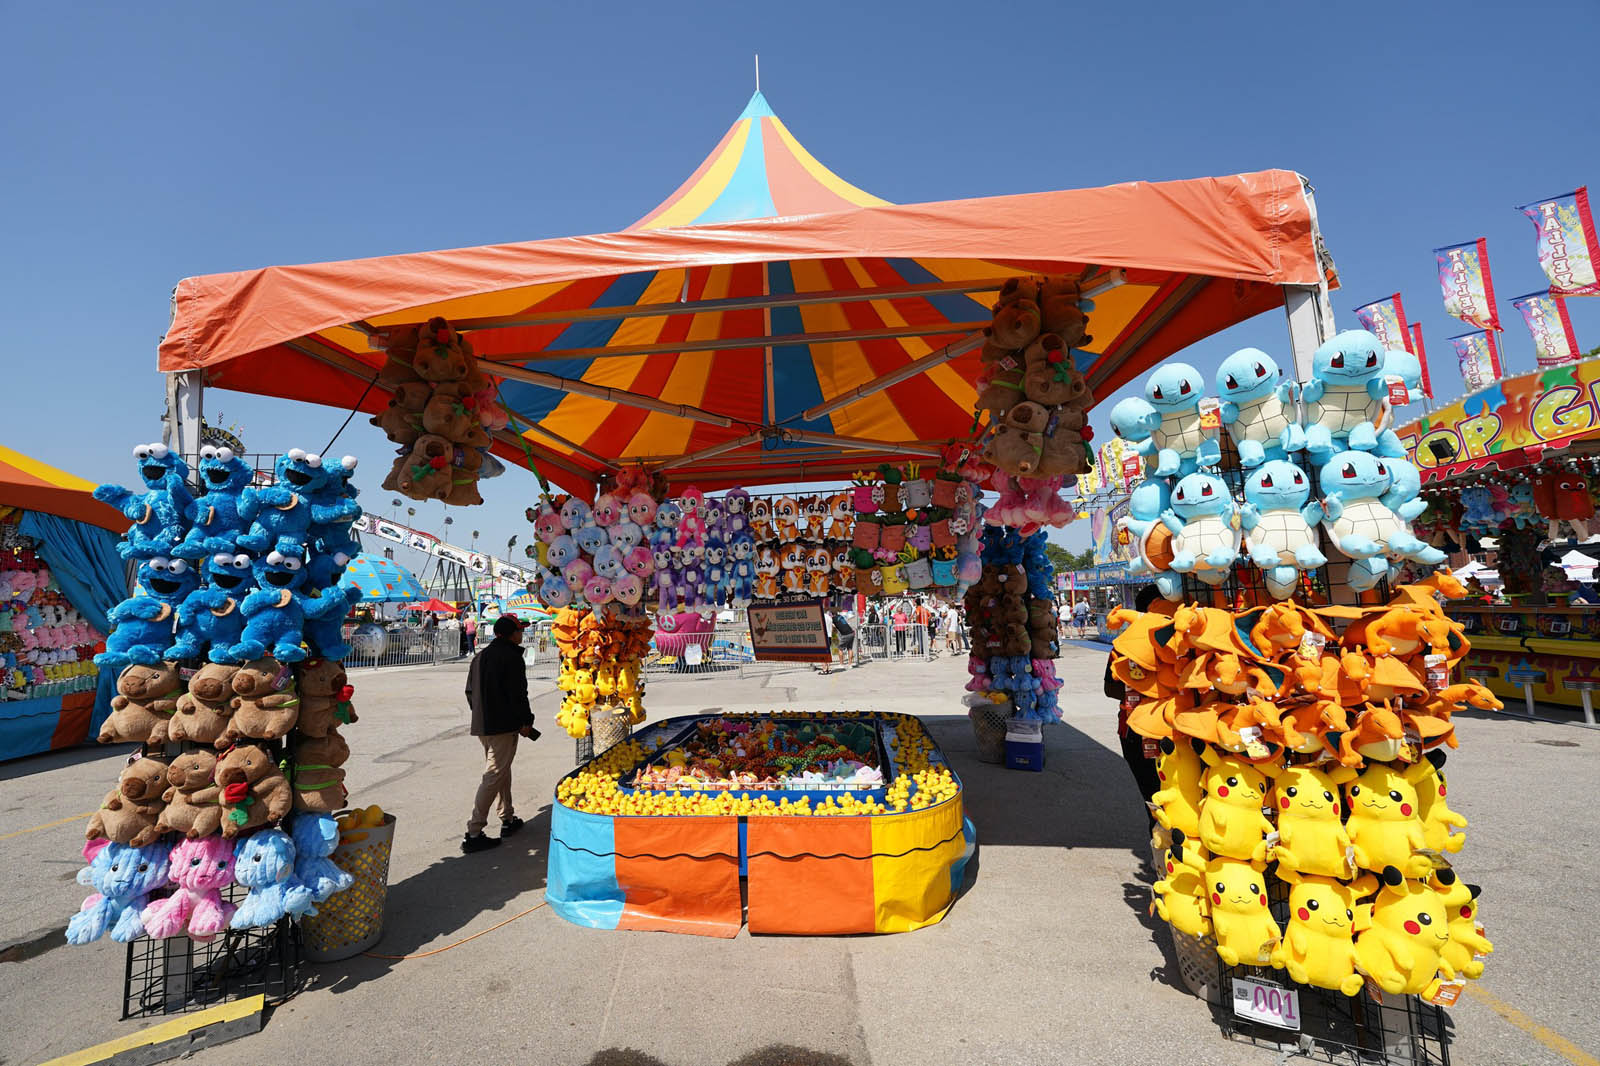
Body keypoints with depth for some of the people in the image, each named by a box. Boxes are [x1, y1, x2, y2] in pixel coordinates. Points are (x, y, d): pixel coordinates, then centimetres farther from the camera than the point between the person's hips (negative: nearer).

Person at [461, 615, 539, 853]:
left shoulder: (480, 656, 14)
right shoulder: (512, 657, -13)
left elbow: (470, 691, 19)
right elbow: (518, 693, -17)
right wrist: (525, 721, -8)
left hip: (482, 724, 9)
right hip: (504, 726, -9)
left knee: (501, 770, 20)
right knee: (494, 776, -6)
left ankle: (508, 820, 29)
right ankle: (473, 834, -6)